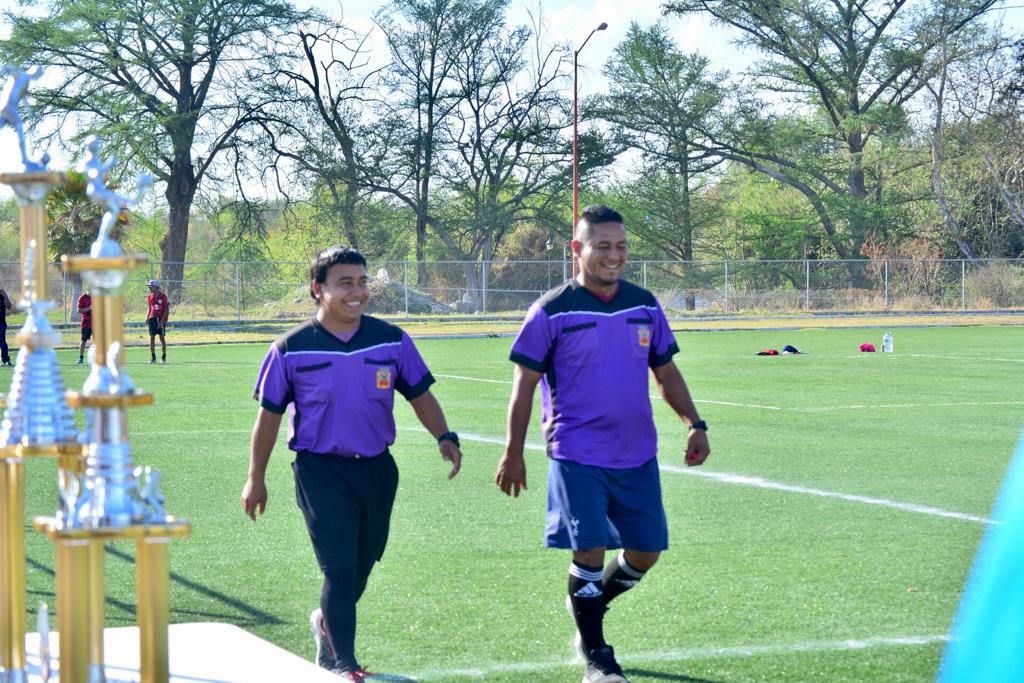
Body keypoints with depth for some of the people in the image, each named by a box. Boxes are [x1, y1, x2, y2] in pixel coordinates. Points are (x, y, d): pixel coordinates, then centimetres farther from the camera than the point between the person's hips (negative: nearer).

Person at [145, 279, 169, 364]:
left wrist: (161, 321, -16)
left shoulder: (163, 296, -9)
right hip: (152, 318, 5)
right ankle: (153, 357, 7)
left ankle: (164, 357, 9)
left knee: (162, 338, -1)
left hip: (161, 319, -5)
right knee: (152, 338, 2)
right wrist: (147, 317, 5)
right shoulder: (149, 296, 7)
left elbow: (166, 310, -10)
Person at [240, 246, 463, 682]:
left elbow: (419, 394, 9)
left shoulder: (391, 341, 0)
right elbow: (269, 414, 2)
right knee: (340, 567, -10)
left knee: (362, 563, 16)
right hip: (321, 470, -4)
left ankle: (327, 623, 45)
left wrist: (444, 437, -8)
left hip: (377, 468, 4)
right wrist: (255, 478, 3)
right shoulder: (291, 349, -6)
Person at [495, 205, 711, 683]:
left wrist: (695, 425, 7)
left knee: (645, 552, 6)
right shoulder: (553, 311, -7)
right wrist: (513, 454, -6)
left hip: (637, 456, 5)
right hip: (577, 456, -5)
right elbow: (525, 384, -4)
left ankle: (588, 605, 34)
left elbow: (666, 372, 17)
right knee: (590, 550, -9)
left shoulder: (644, 305, 8)